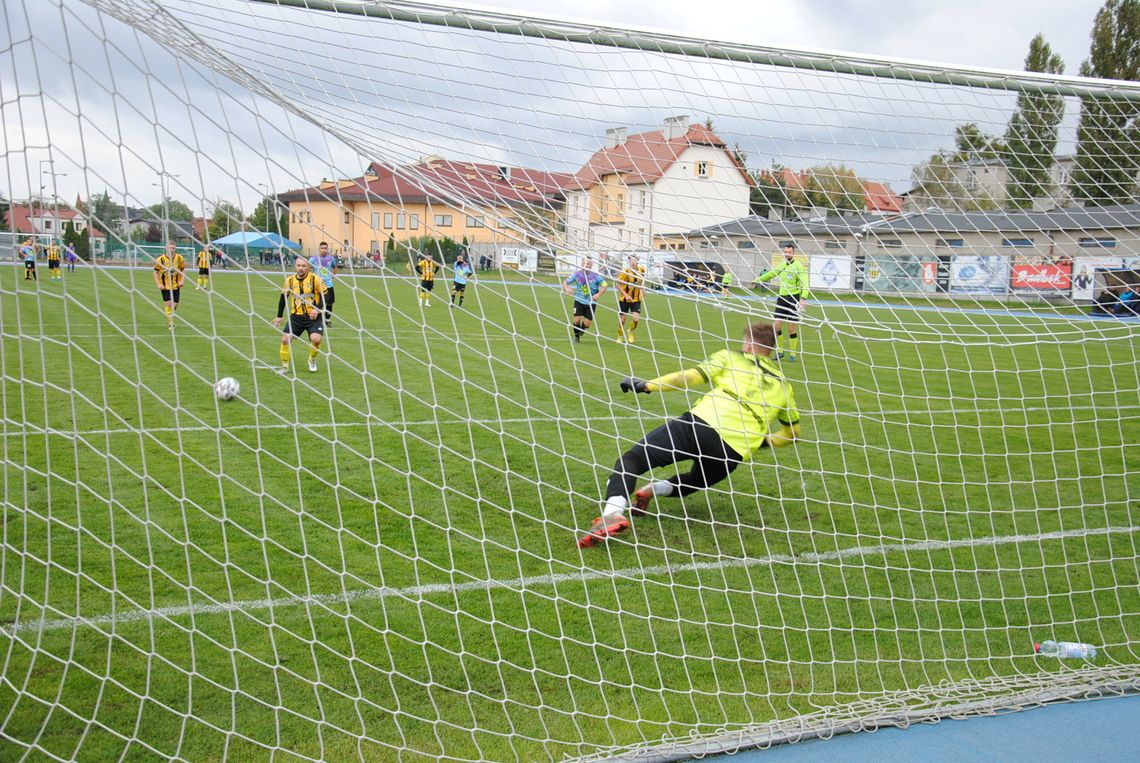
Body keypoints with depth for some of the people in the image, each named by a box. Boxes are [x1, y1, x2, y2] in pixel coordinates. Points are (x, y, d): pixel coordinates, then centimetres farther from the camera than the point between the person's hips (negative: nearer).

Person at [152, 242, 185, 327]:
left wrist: (181, 281, -2)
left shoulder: (179, 258, -4)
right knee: (169, 304, -11)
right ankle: (170, 323, 3)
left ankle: (170, 316, 37)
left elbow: (183, 269, 10)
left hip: (175, 285, 3)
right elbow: (156, 272, -2)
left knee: (175, 305, 5)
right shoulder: (160, 259, -10)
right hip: (165, 286, -3)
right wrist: (158, 284, -10)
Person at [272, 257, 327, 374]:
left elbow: (325, 295, -4)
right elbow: (283, 298, 13)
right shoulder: (290, 280, 0)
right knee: (285, 338, -8)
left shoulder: (315, 279, -10)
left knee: (315, 339, -23)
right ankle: (285, 366, 12)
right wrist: (279, 316, 13)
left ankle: (312, 360, 9)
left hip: (313, 316, -3)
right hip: (296, 316, 3)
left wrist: (317, 309, -19)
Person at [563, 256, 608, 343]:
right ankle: (576, 336, 17)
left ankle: (580, 332, 36)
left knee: (587, 323, -1)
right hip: (579, 301, 1)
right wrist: (566, 289, -22)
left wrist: (598, 294, -23)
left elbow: (605, 285, -9)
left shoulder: (595, 276, -13)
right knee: (577, 320, -12)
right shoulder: (577, 274, -7)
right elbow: (566, 282, 0)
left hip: (591, 303, 0)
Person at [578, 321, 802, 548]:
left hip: (703, 422, -4)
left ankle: (613, 512, -31)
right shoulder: (782, 385, 25)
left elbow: (692, 376, 3)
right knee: (694, 482, 35)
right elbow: (794, 432, 32)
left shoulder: (731, 357, 16)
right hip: (734, 454, 4)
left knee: (630, 460, -3)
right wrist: (763, 440, 46)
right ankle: (654, 490, 6)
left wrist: (646, 386, 5)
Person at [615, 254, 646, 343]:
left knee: (636, 319, -11)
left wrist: (643, 290, 5)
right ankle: (620, 336, 32)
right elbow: (618, 285, -15)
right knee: (622, 320, 4)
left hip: (636, 299, 3)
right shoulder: (625, 272, -18)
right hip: (624, 299, -3)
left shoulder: (641, 270, -5)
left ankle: (630, 332, 23)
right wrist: (626, 295, -23)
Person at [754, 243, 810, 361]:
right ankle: (779, 351, 16)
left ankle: (792, 353, 13)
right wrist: (757, 280, 36)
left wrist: (804, 298, -32)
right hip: (782, 298, 5)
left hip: (794, 298, -5)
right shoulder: (782, 265, 10)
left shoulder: (798, 266, -9)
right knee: (776, 325, 1)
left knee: (792, 328, -1)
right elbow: (771, 274, 28)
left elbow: (804, 283, -19)